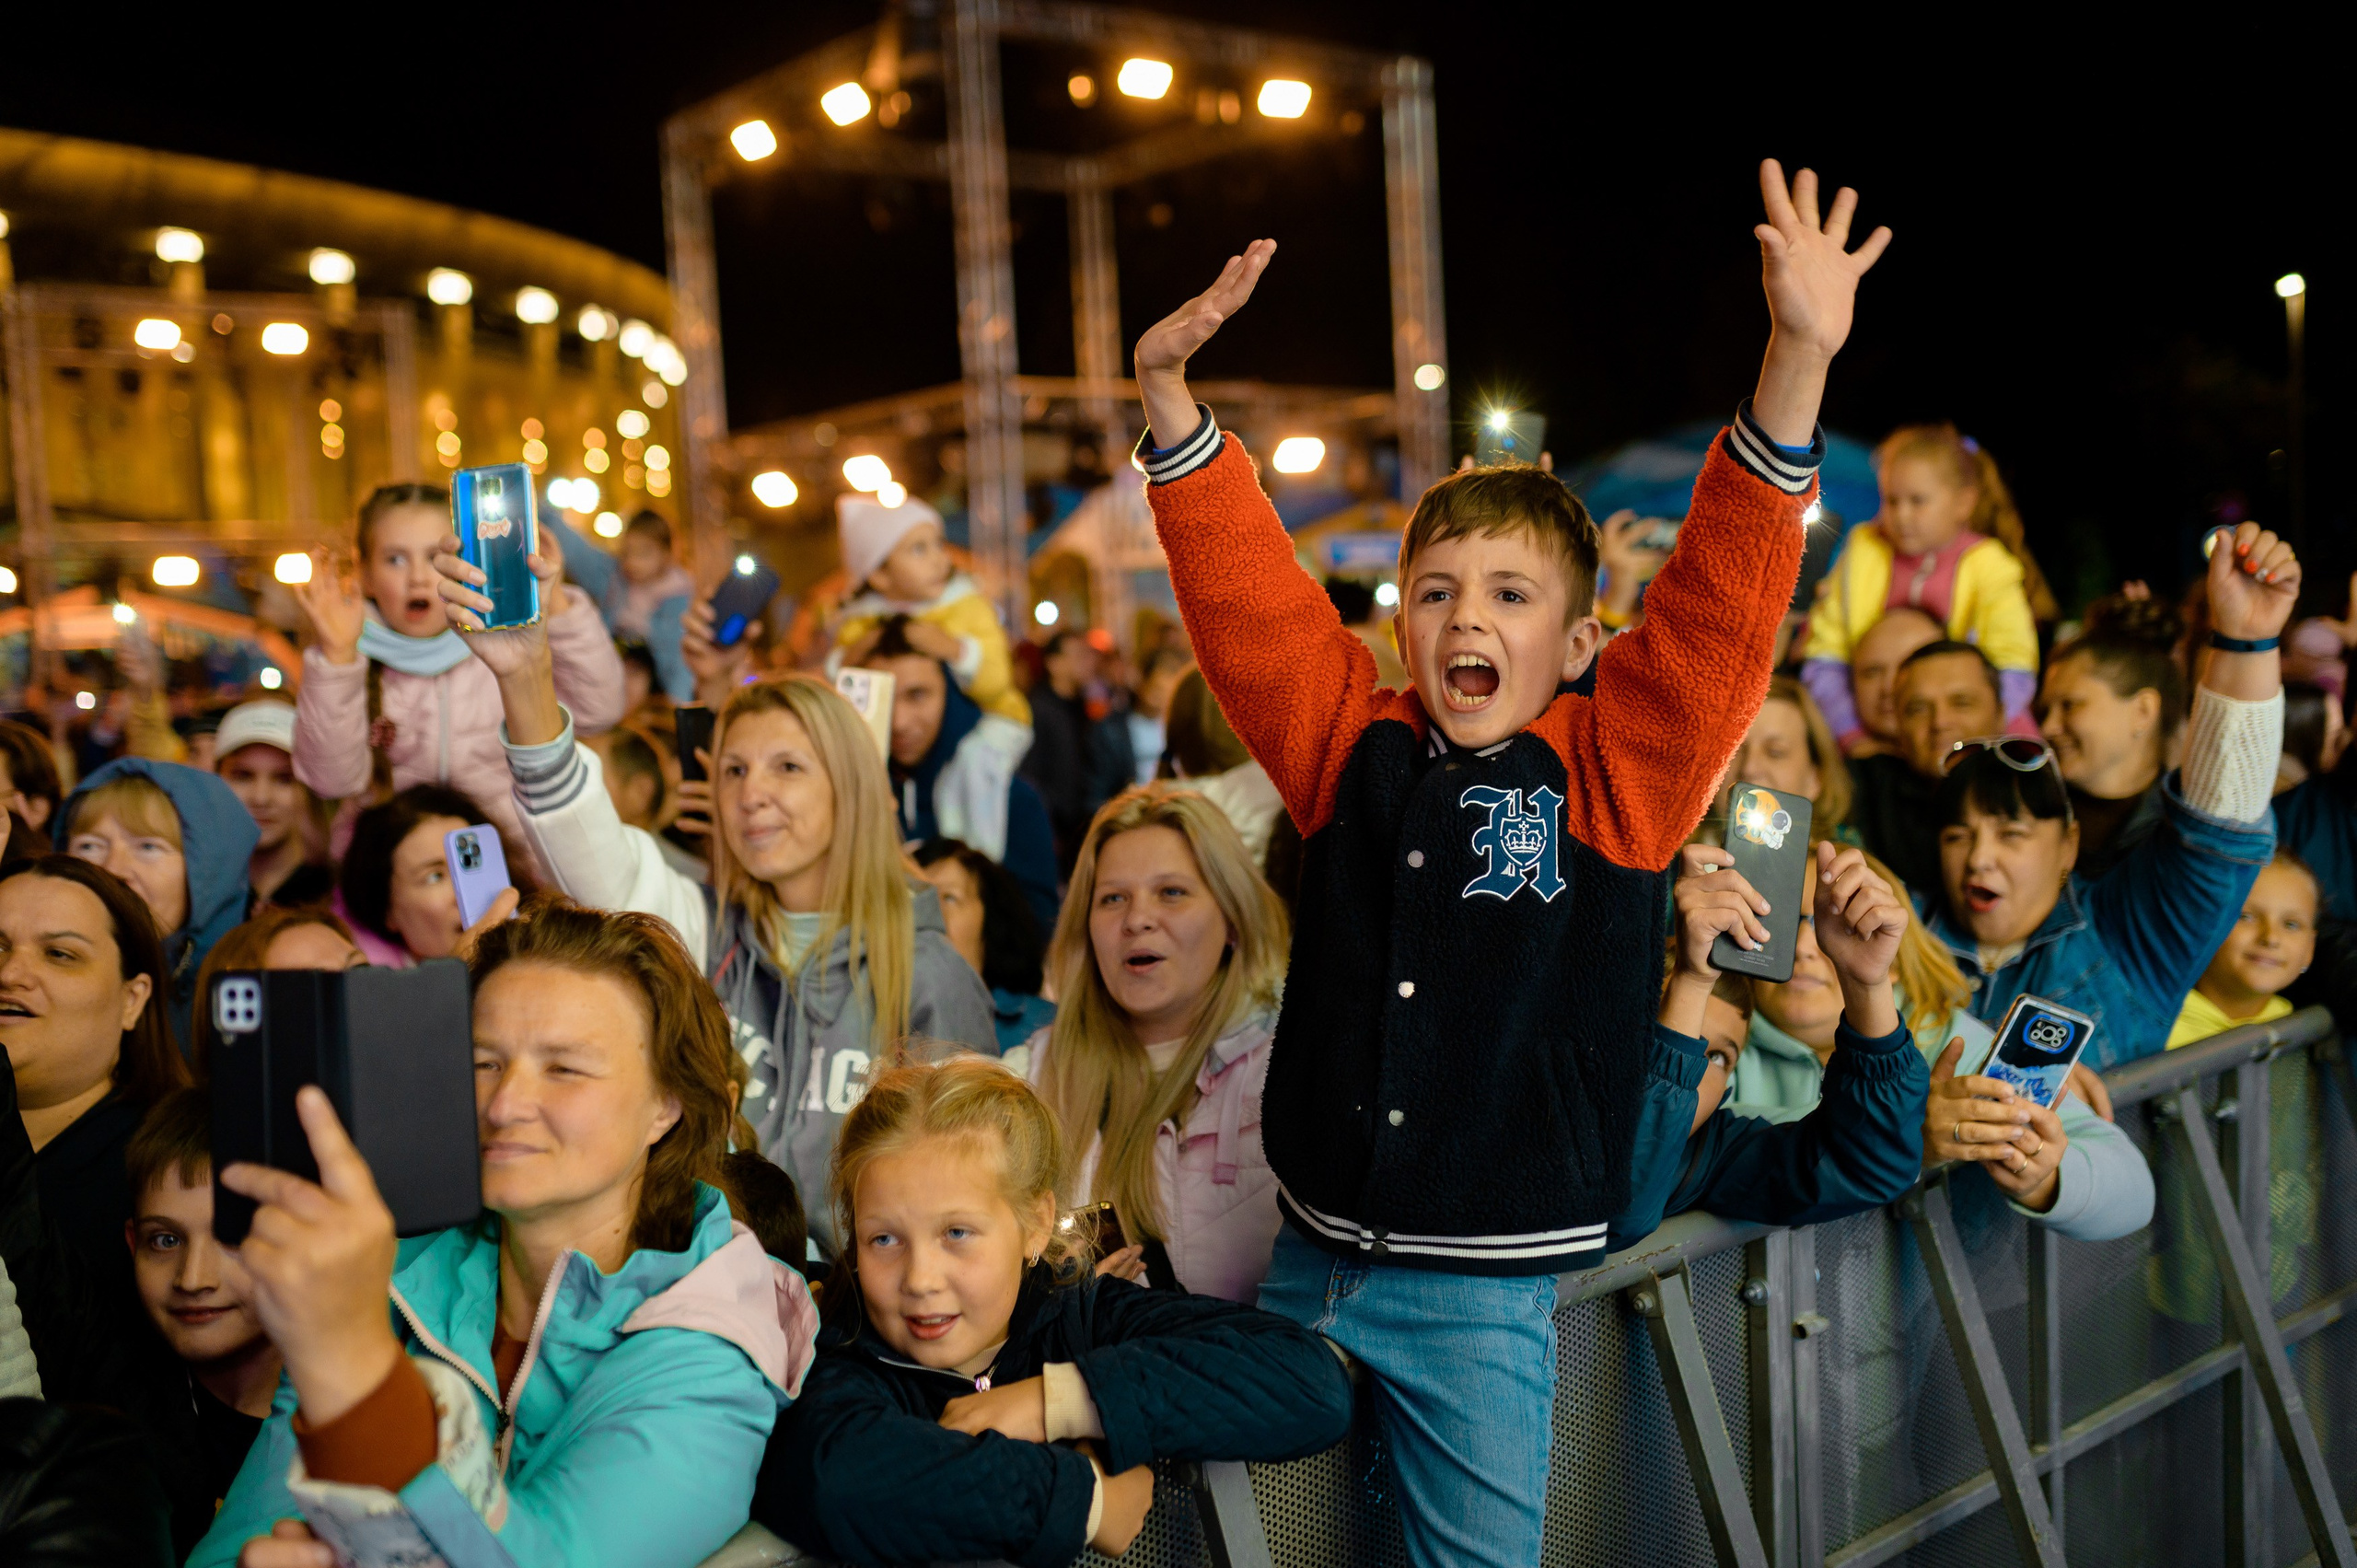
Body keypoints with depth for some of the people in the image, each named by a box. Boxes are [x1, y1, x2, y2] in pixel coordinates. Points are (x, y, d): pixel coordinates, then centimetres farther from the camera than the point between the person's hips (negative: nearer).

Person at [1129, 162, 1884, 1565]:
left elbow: (1719, 604, -16)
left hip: (1483, 1296, -3)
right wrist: (1170, 396, -9)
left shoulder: (1618, 774, -6)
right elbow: (1247, 594, 0)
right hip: (1309, 1260, 3)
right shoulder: (1353, 749, 2)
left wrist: (1797, 365, -26)